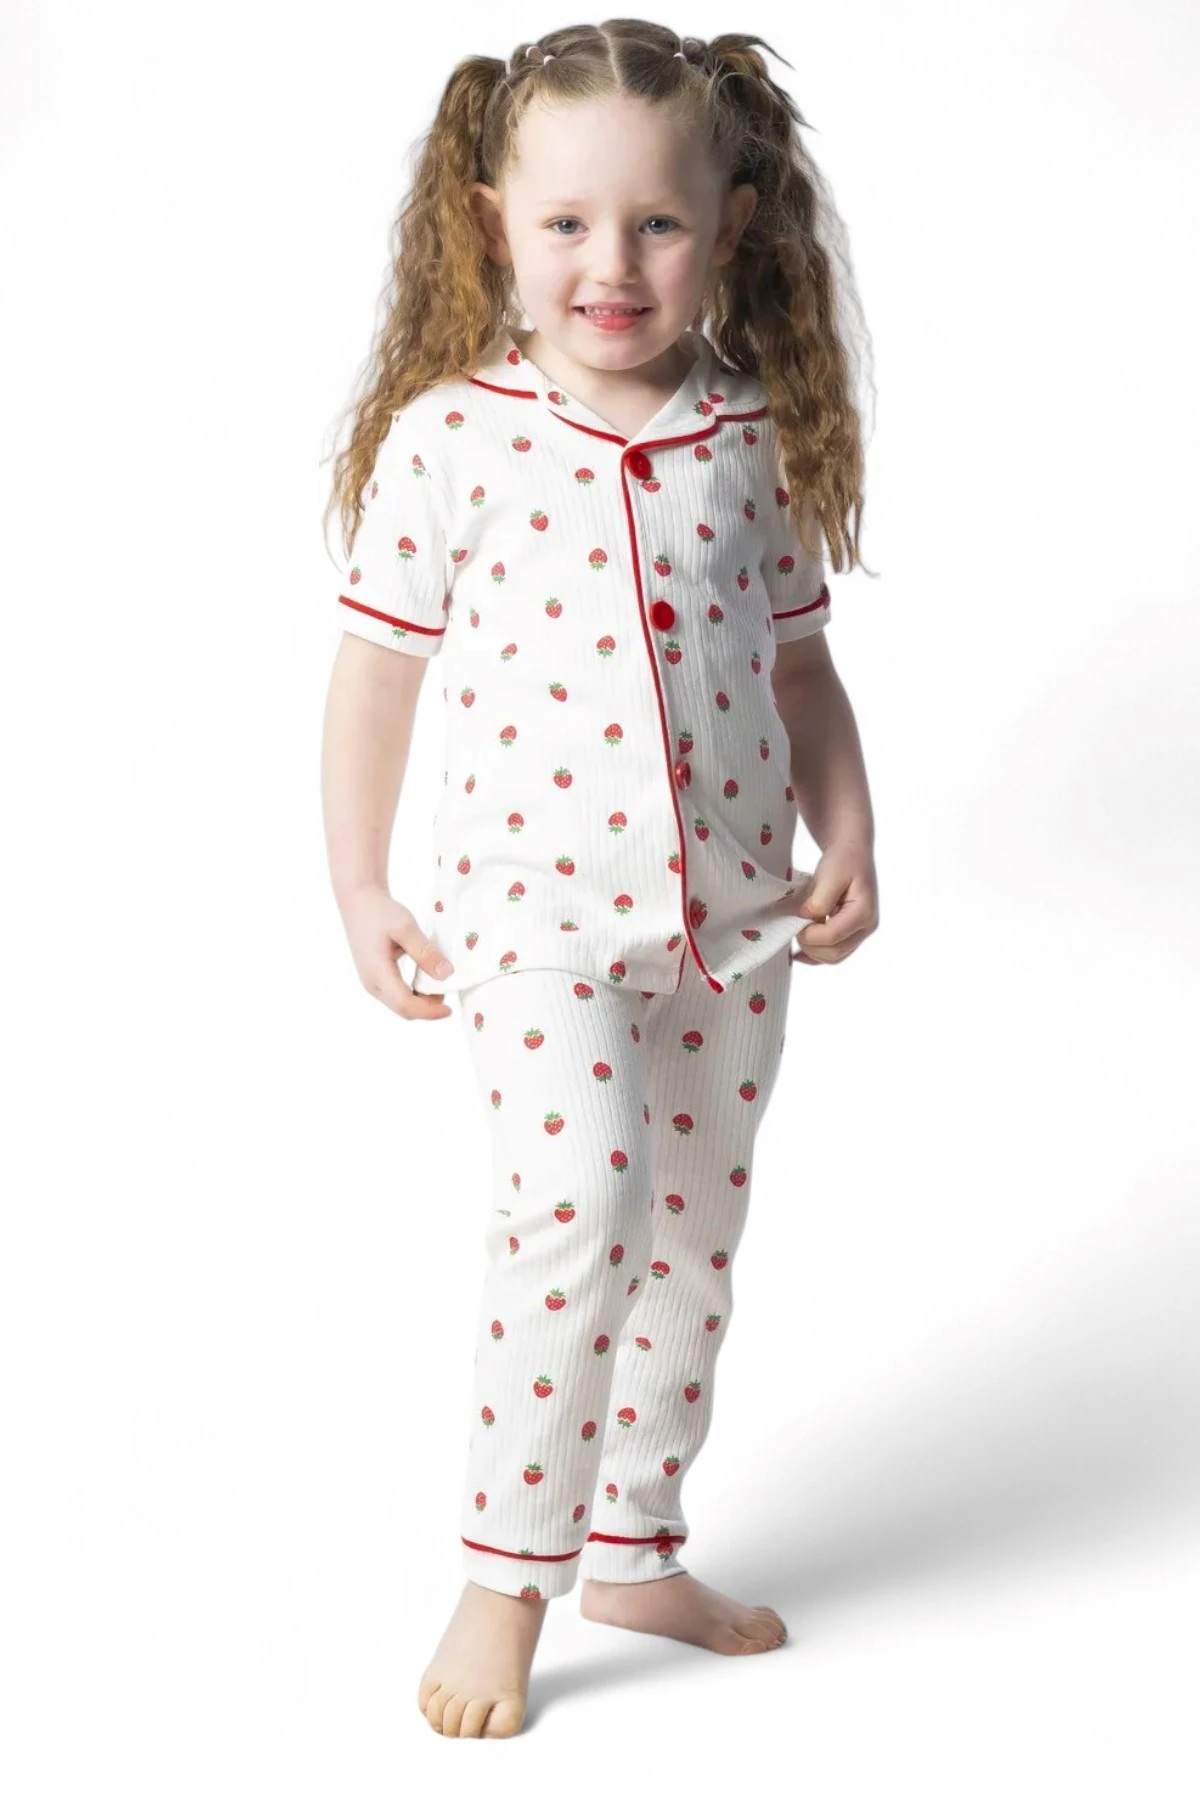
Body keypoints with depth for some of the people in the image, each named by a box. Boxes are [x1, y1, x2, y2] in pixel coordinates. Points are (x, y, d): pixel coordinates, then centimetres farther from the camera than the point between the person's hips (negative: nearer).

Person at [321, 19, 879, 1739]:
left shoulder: (757, 440, 1)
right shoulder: (448, 440, -8)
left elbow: (799, 666, 12)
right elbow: (375, 673, -2)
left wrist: (848, 845, 3)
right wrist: (359, 892, -1)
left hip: (731, 914, 4)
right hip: (541, 908, -4)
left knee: (694, 1232, 13)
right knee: (577, 1215, -15)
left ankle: (636, 1549, 31)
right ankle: (506, 1577, 2)